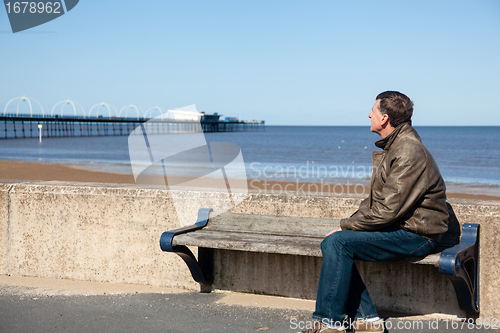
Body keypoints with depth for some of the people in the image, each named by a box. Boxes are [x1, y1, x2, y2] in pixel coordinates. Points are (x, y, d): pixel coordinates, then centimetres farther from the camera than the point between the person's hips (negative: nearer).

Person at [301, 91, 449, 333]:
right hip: (398, 227, 10)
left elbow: (387, 211, -24)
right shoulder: (393, 146, 15)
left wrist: (345, 226, -14)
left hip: (416, 235, -10)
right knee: (332, 243, -3)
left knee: (339, 242, -21)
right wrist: (348, 223, 4)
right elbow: (376, 199, 19)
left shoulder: (409, 153, -19)